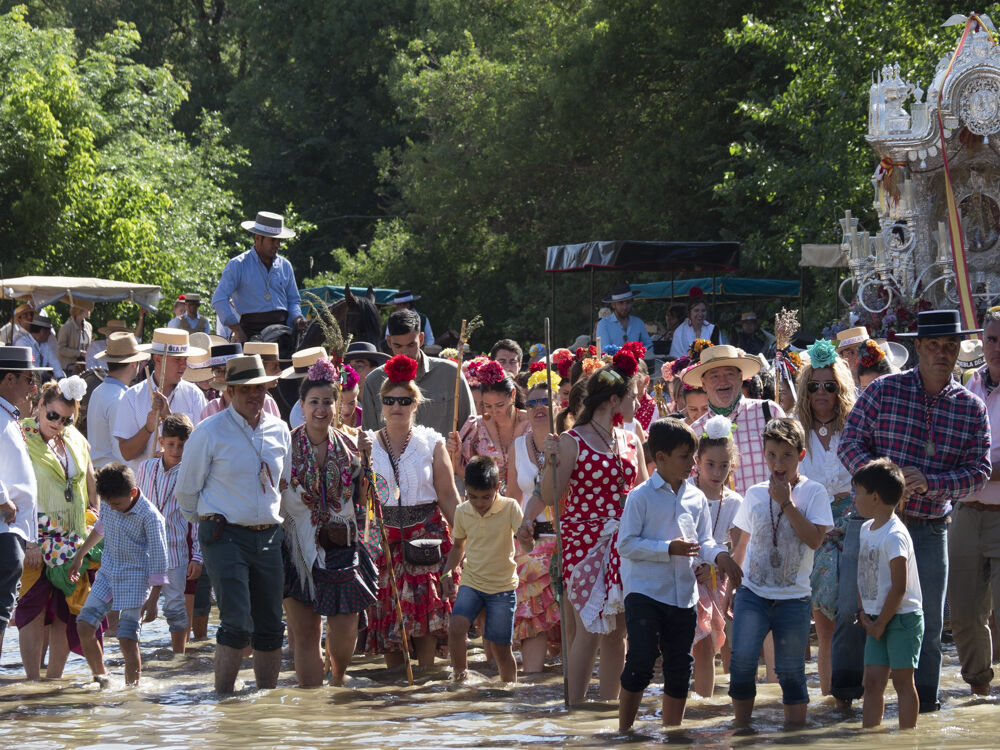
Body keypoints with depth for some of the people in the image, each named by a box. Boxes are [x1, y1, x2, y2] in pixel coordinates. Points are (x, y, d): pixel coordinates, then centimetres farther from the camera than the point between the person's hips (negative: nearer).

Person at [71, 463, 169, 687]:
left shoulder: (150, 517, -20)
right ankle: (100, 678, 13)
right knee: (84, 626, -3)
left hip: (135, 578, -6)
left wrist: (152, 600, -17)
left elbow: (158, 559, -17)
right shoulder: (108, 505, -2)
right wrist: (80, 555, 29)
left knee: (127, 638, -12)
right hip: (108, 574, 6)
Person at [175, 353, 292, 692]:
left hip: (268, 537, 5)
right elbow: (186, 490, 4)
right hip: (225, 537, -5)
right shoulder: (210, 432, -5)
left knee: (270, 626, 6)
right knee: (238, 623, -16)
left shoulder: (279, 431, 10)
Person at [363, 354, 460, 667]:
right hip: (383, 535, 1)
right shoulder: (367, 445, 7)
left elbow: (448, 496, 4)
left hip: (426, 533, -1)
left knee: (427, 604, -10)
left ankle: (426, 671, -3)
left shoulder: (431, 443, 5)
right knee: (387, 607, -2)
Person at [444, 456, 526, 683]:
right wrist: (447, 572, 4)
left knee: (501, 647, 0)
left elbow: (527, 546, -17)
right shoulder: (462, 511, 0)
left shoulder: (510, 507, -10)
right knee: (455, 628, -21)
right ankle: (460, 675, -1)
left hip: (503, 587, -2)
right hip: (471, 583, 2)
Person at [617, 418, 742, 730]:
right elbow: (626, 544, -11)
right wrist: (669, 549, -17)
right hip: (645, 591, -6)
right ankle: (624, 731, -1)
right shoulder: (641, 497, -7)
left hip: (683, 596, 6)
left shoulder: (696, 498, 8)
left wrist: (718, 555, -10)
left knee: (679, 669, 10)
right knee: (641, 662, -13)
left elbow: (704, 541, 12)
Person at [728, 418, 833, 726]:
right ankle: (741, 728, 1)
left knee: (791, 671, 2)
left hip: (793, 596, -2)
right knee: (741, 662, -10)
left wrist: (786, 503, -13)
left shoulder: (813, 493, -1)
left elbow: (814, 539, -14)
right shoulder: (755, 494, 9)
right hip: (752, 593, 2)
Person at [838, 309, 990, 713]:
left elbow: (979, 472, -2)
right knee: (852, 604, 0)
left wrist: (929, 482, -19)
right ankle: (846, 684, 19)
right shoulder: (883, 391, -2)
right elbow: (850, 443, -3)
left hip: (929, 528, 1)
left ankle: (923, 694, 17)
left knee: (927, 617, 4)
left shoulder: (972, 408, 3)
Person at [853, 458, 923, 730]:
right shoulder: (867, 529, 9)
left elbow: (899, 587, -20)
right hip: (877, 619, 8)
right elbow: (863, 574, 17)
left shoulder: (894, 536, -19)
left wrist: (880, 623, -14)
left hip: (902, 616, -8)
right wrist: (863, 612, 5)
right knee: (872, 681, 4)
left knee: (902, 680, -1)